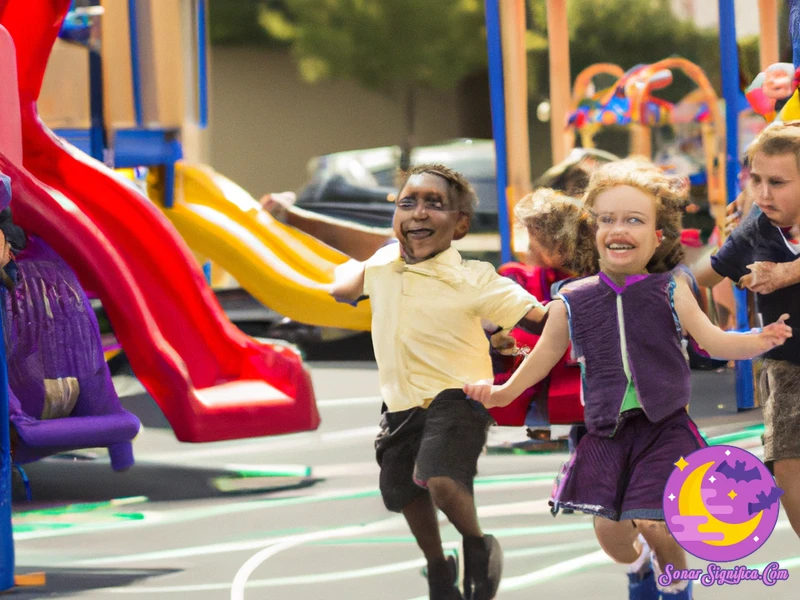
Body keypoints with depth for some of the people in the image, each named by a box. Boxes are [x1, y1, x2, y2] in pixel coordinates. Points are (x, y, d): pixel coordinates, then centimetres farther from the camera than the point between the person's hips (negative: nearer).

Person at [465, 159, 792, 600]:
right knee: (609, 531, 0)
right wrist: (505, 391, 11)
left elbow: (711, 339, -6)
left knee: (653, 523, -12)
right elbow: (545, 354, 16)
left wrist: (756, 342, -22)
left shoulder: (670, 291, -3)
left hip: (664, 427, -2)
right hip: (607, 431, 2)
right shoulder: (573, 303, 2)